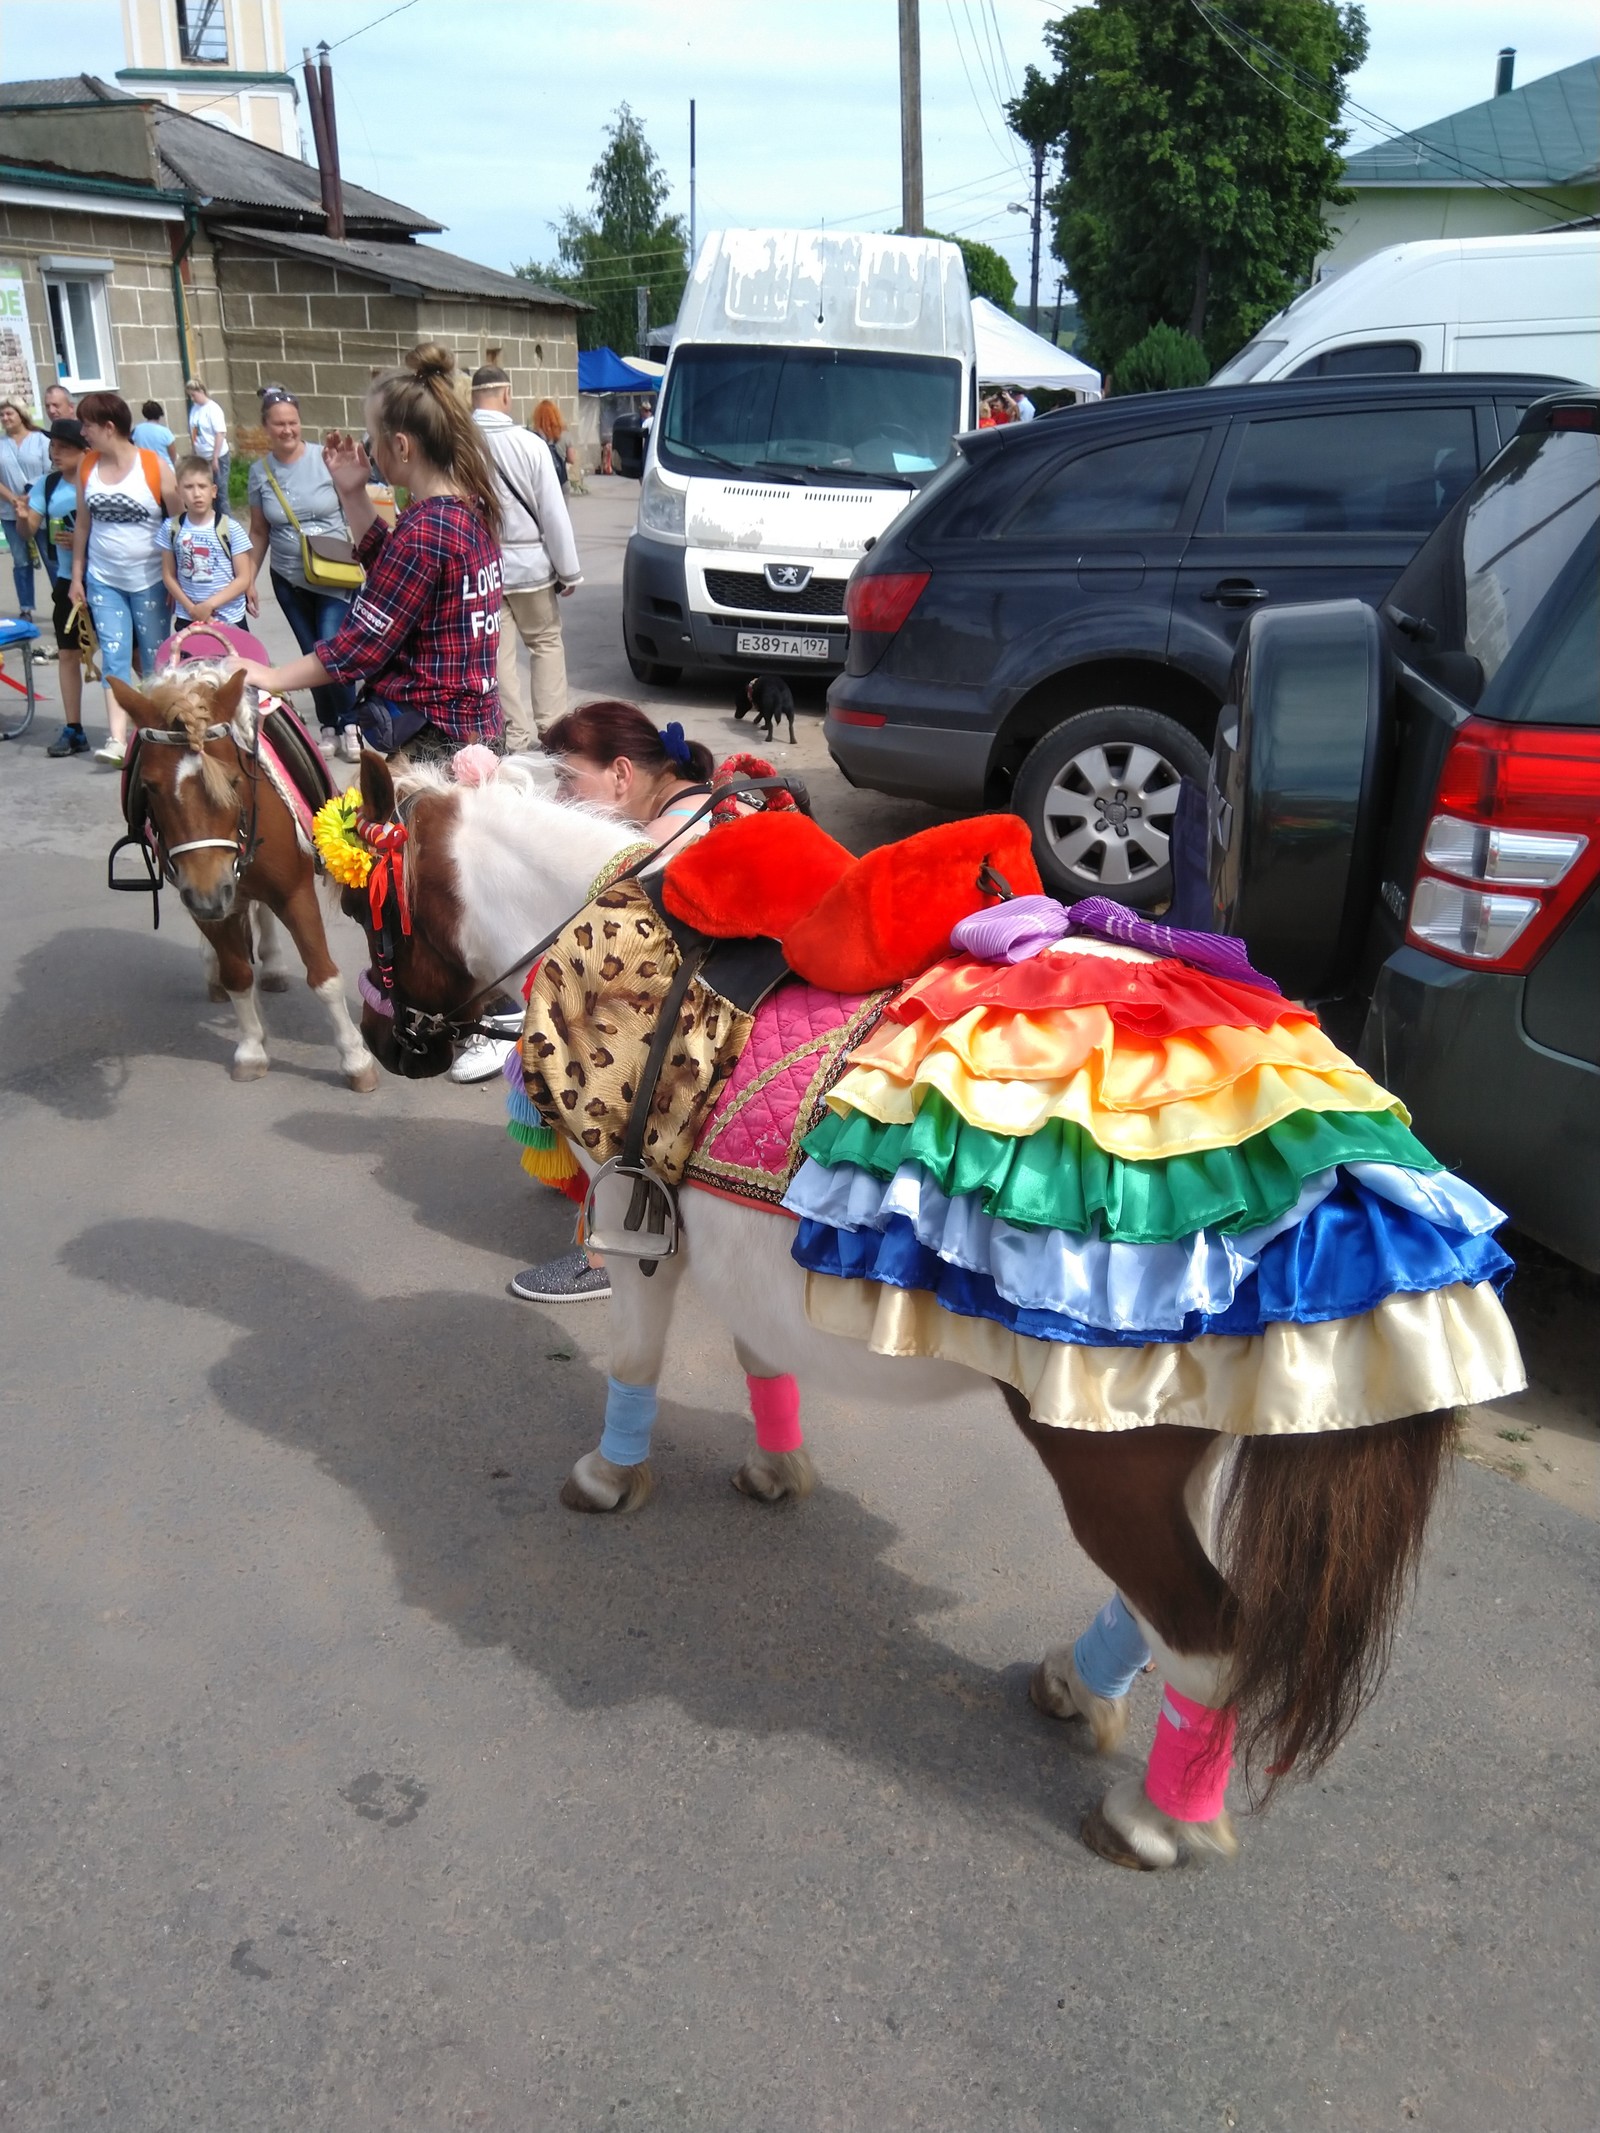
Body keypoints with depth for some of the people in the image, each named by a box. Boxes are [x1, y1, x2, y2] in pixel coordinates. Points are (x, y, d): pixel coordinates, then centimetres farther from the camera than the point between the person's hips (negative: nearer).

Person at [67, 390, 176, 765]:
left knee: (156, 659, 7)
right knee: (114, 657, -4)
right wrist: (77, 575, 8)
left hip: (149, 580, -3)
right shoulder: (86, 465, 4)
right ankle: (117, 738, -9)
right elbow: (83, 523, 10)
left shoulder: (155, 465, -8)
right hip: (103, 579, 3)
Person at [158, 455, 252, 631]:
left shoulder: (230, 528, -9)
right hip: (188, 620, 2)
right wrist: (191, 609, -8)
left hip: (229, 620, -2)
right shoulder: (171, 529, -1)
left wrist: (209, 604, -15)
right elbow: (169, 576, 4)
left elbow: (244, 579, -8)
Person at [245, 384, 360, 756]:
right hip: (288, 580, 3)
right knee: (312, 654, 8)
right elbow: (259, 533, 10)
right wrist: (248, 581, 8)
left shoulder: (326, 460, -7)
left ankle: (350, 725, 5)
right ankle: (328, 726, 21)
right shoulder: (260, 472, 2)